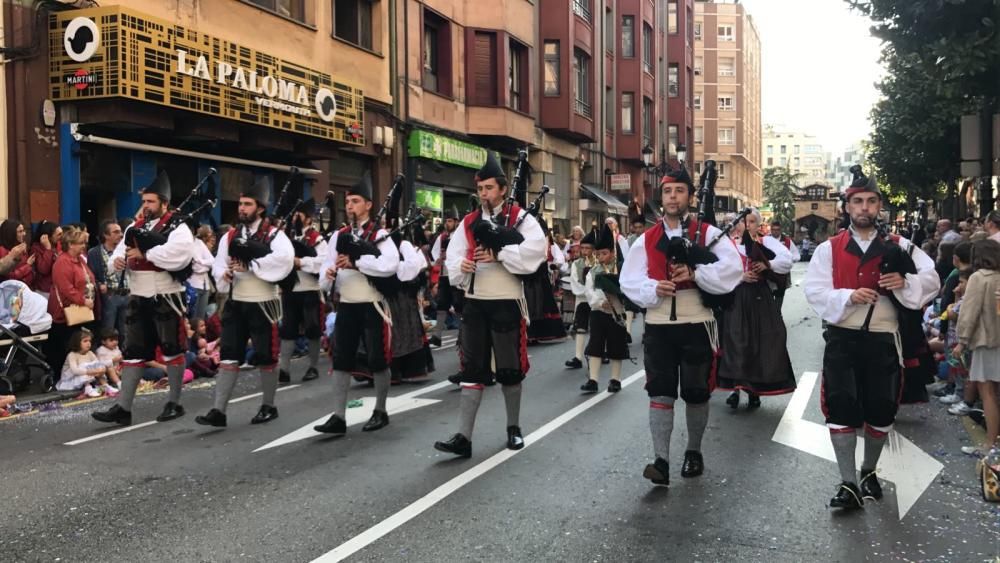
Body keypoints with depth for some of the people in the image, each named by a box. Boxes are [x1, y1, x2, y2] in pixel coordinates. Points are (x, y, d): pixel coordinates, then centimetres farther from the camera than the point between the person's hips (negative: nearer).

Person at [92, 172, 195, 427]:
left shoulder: (176, 227, -9)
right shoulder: (136, 227, 13)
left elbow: (178, 254, -27)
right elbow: (121, 249, 16)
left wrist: (145, 254, -23)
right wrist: (118, 259, -7)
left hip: (165, 299, -7)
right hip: (138, 299, 7)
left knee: (172, 350, 4)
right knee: (133, 352, 7)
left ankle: (174, 403, 16)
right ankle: (123, 408, 8)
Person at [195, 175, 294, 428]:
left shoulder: (274, 235, -7)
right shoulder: (230, 236, 11)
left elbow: (283, 260, -25)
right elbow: (218, 266, 10)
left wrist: (249, 266, -23)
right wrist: (225, 274, -14)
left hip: (262, 305, -5)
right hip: (235, 304, 5)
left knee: (266, 358, 7)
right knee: (229, 357, 2)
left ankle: (268, 407, 21)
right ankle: (218, 411, 2)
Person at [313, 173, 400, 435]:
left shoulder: (380, 234, -6)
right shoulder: (339, 236, 10)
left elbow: (390, 265, -22)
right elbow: (328, 264, 5)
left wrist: (355, 261, -24)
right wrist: (328, 275, -18)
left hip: (372, 305, -5)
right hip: (346, 305, 5)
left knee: (377, 359, 5)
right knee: (341, 360, 3)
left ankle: (380, 412, 21)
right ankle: (338, 417, 7)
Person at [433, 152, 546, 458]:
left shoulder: (521, 218, -3)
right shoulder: (468, 223, 10)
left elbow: (535, 251, -20)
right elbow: (453, 261, 7)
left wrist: (498, 254, -22)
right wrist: (461, 266, -15)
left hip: (507, 304, -4)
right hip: (474, 304, 4)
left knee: (510, 368, 8)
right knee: (472, 369, 2)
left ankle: (514, 428, 26)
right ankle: (463, 437, 1)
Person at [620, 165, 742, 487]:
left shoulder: (709, 234, 0)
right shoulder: (646, 240, 7)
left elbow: (732, 270, -12)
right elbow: (629, 280, 3)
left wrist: (695, 273, -22)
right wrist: (654, 289, -16)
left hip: (697, 326, -1)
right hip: (658, 327, 1)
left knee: (697, 393, 9)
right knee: (660, 392, -3)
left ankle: (694, 452, 28)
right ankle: (661, 460, -3)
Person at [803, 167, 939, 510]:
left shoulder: (898, 247, 4)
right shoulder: (829, 248, 1)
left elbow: (931, 280, 1)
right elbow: (814, 291, -6)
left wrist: (905, 281, -20)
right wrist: (849, 296, -22)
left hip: (883, 339, 1)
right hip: (842, 339, -1)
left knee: (881, 410, 11)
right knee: (841, 410, -5)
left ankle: (869, 472, 34)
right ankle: (849, 484, 3)